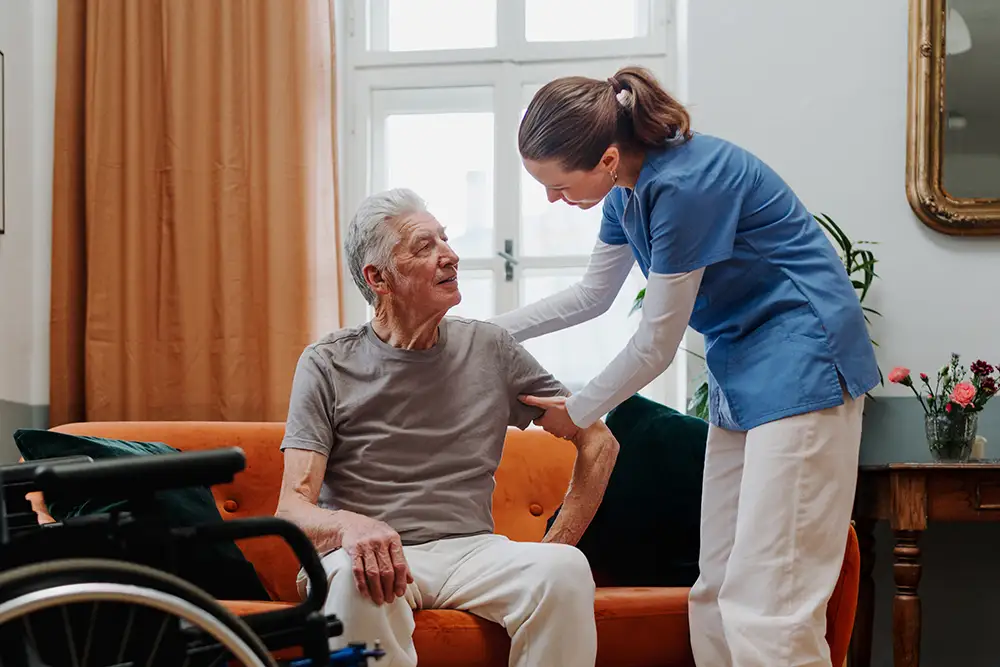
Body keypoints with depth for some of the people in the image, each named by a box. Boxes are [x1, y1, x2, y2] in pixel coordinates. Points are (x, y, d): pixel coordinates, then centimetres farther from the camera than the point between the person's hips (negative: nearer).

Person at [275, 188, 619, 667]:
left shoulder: (489, 349, 9)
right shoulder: (327, 366, 2)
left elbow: (598, 443, 14)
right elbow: (293, 508, -6)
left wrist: (556, 546, 2)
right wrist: (350, 525, -30)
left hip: (470, 550, 2)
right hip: (375, 554, -2)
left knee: (567, 568, -29)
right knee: (356, 575, -38)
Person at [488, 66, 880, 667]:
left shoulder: (684, 186, -23)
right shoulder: (628, 188, 5)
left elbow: (657, 345, -16)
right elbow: (593, 295, 21)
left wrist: (579, 413, 0)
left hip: (800, 367, -10)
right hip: (742, 370, 10)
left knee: (765, 601, -14)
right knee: (716, 592, 10)